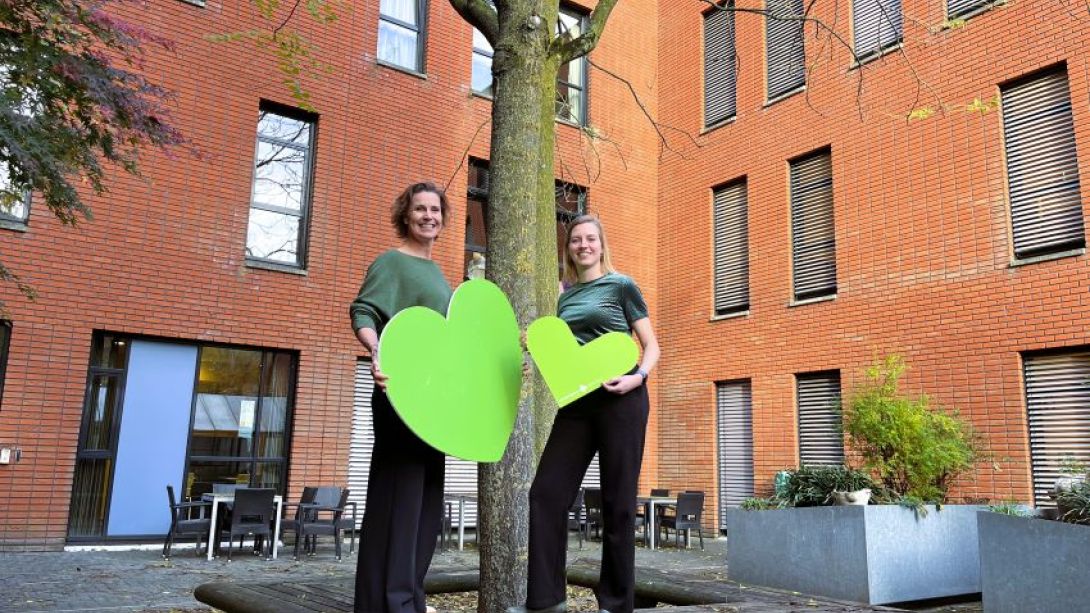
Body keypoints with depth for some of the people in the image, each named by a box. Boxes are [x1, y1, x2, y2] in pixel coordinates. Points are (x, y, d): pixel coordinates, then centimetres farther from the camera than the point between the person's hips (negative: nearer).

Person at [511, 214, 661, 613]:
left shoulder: (621, 285, 2)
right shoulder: (565, 297, 15)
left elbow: (651, 346, 1)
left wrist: (639, 377, -18)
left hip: (620, 399, -5)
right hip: (577, 402, 5)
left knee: (617, 501, 2)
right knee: (546, 492, -2)